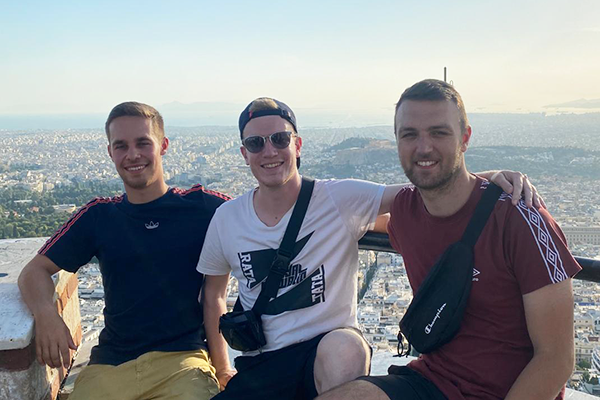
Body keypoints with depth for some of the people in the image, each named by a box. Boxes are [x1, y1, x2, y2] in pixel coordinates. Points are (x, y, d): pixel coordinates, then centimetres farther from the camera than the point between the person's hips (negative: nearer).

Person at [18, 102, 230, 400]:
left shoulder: (201, 206, 0)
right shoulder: (98, 216, 9)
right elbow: (36, 270, 11)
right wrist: (46, 313, -13)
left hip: (182, 357, -3)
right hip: (110, 365, 4)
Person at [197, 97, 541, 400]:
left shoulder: (340, 199, -10)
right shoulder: (226, 219, 0)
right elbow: (213, 294, 13)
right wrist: (222, 370, 15)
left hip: (331, 351, -2)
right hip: (258, 366, 3)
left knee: (344, 348, -36)